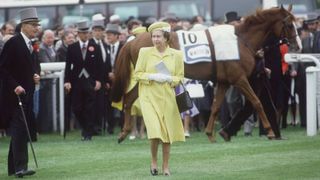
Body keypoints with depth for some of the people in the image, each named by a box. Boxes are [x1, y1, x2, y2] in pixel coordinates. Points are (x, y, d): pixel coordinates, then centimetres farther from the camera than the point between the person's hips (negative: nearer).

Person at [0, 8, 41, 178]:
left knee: (19, 130, 11)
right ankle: (20, 167, -19)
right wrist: (15, 86, -21)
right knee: (19, 128, -14)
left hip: (27, 93, 8)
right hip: (15, 93, -8)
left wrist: (36, 75, 3)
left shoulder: (32, 45, 13)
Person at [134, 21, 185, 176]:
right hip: (149, 96, -2)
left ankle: (165, 166, 18)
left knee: (167, 133, 5)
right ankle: (154, 161, 9)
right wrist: (153, 77, -14)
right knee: (155, 131, -14)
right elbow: (137, 73, 1)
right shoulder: (145, 52, -1)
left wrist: (169, 78, -12)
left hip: (168, 97, 2)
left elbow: (180, 77, 7)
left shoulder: (176, 55, 2)